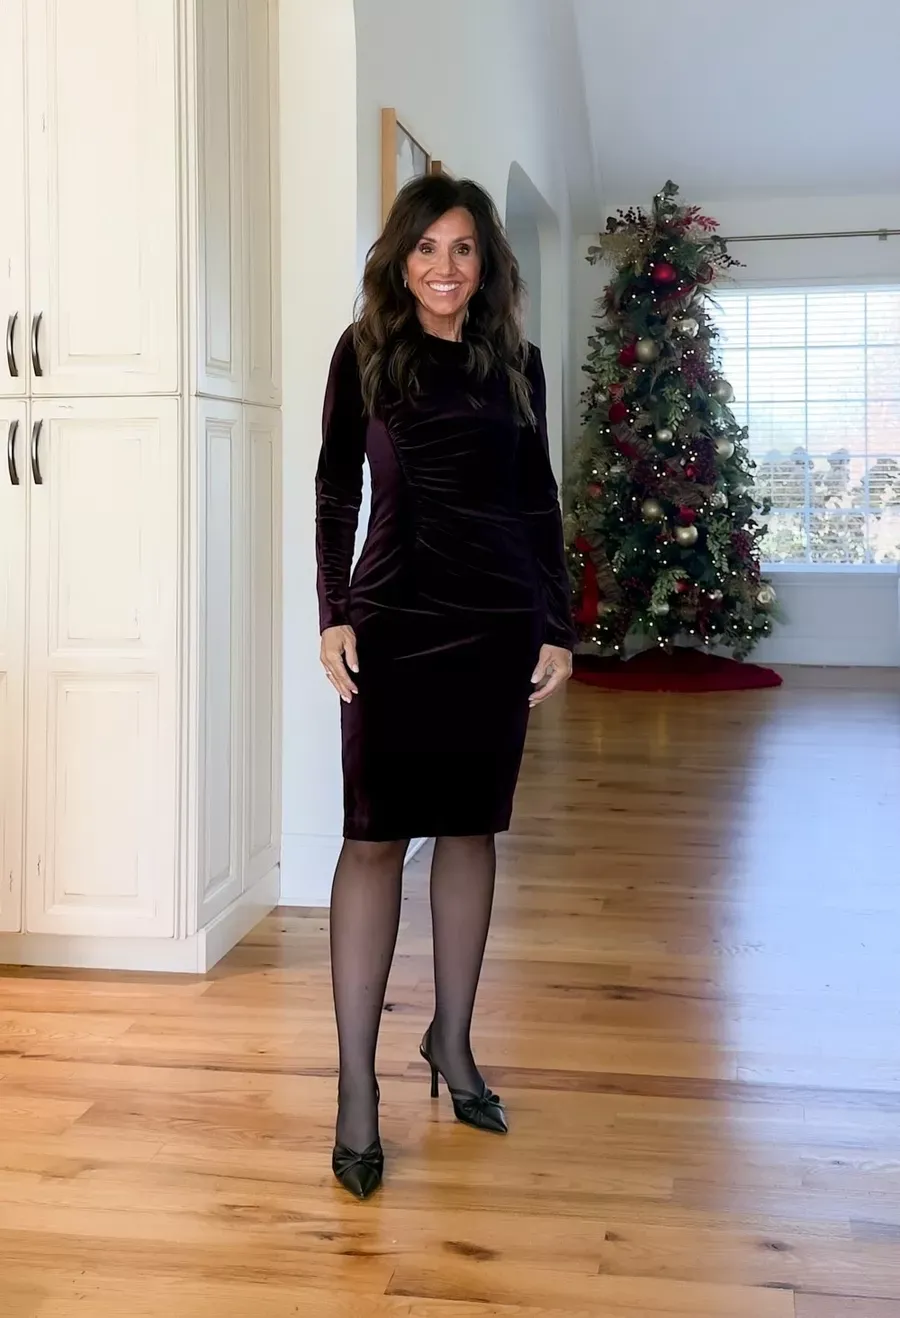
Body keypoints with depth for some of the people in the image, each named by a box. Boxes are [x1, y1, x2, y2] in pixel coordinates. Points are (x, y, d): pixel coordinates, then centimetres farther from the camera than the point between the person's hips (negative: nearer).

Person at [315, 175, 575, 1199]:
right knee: (375, 837, -6)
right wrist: (334, 613, -6)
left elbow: (539, 500, 9)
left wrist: (557, 628, 5)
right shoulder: (364, 352, 3)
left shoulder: (516, 363, 8)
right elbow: (337, 487, 3)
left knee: (471, 827, 9)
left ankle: (452, 1041, 25)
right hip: (392, 620, -2)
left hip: (499, 622, 3)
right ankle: (355, 1088, 0)